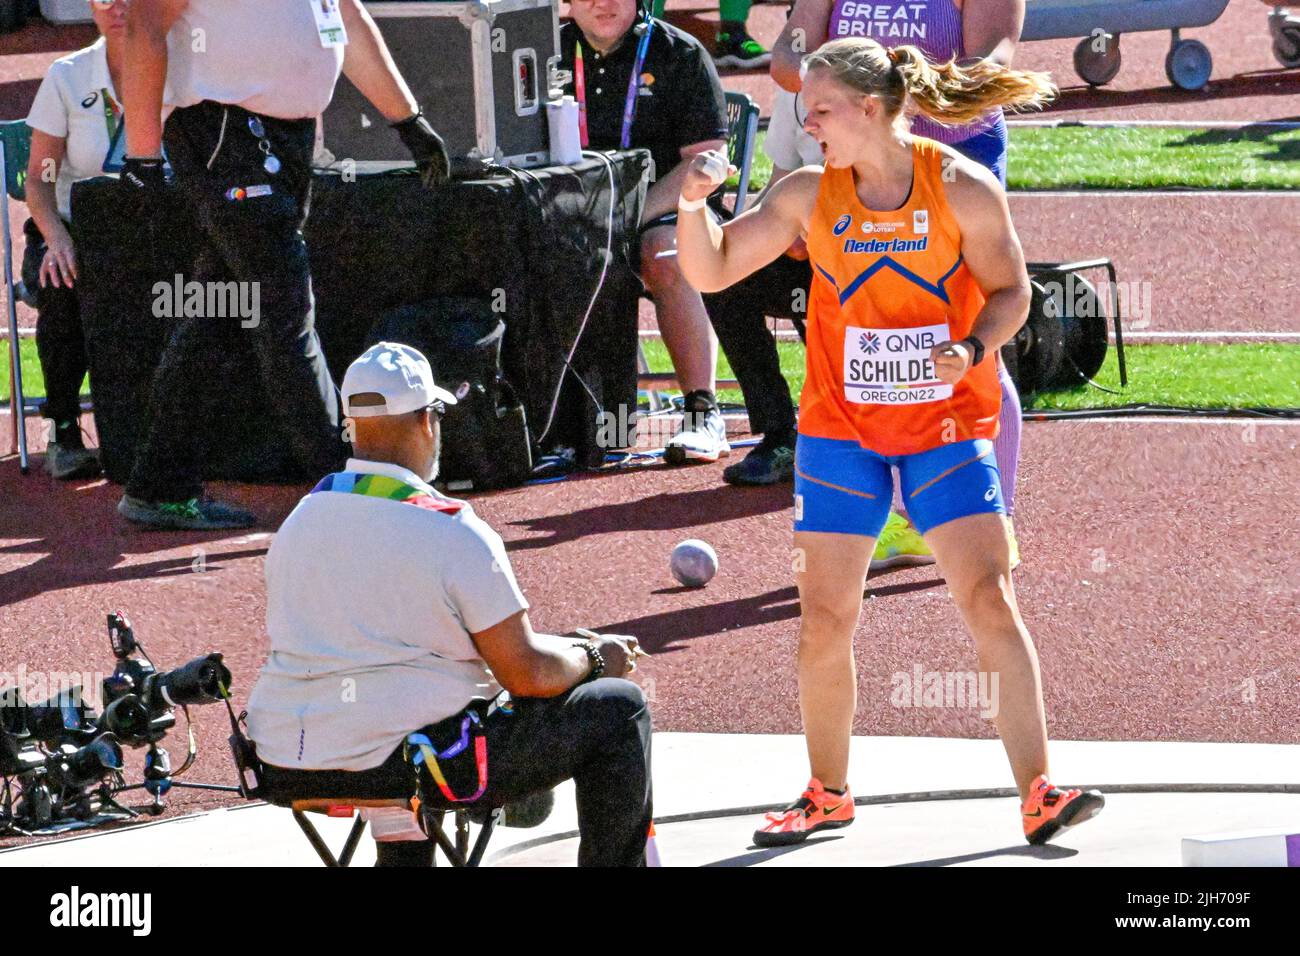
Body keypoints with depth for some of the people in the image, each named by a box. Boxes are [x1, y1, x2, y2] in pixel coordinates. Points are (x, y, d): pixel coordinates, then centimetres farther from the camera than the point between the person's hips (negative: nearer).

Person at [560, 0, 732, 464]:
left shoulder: (680, 54, -1)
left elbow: (705, 159, -6)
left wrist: (637, 215, -19)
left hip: (666, 211, -4)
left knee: (667, 259, -36)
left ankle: (702, 411, -33)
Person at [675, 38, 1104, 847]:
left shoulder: (963, 189, -8)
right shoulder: (807, 196, -1)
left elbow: (1009, 291, -1)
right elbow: (710, 273, 3)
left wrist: (971, 347, -20)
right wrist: (694, 203, -14)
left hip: (947, 425, -3)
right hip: (841, 427, 3)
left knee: (990, 600, -14)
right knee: (825, 620, 3)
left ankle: (1039, 794, -12)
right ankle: (828, 794, 22)